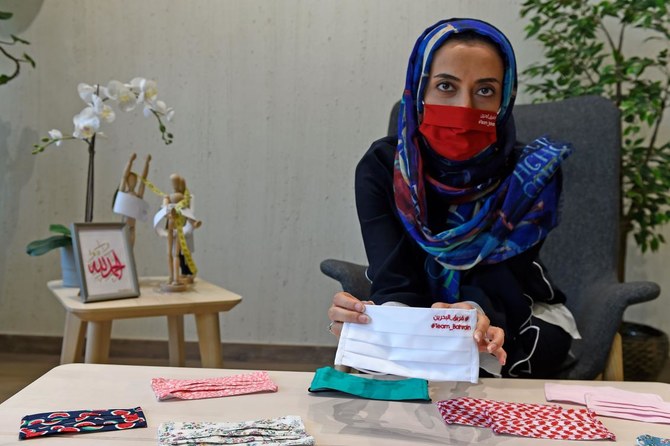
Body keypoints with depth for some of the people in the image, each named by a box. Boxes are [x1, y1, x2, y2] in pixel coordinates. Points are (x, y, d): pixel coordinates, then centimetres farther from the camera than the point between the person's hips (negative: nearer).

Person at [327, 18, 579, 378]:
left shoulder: (532, 172, -19)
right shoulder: (381, 168, -17)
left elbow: (497, 281, -25)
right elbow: (395, 281, -26)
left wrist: (476, 312, -51)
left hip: (515, 317, 0)